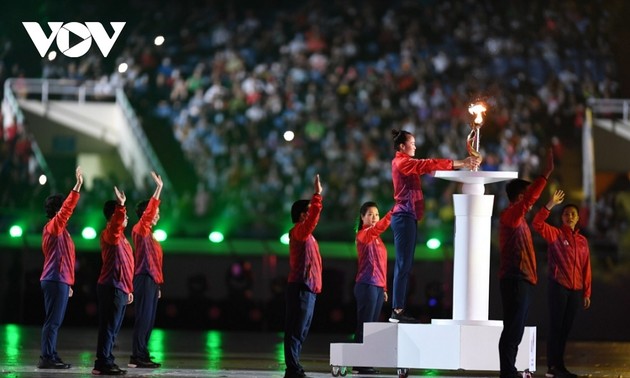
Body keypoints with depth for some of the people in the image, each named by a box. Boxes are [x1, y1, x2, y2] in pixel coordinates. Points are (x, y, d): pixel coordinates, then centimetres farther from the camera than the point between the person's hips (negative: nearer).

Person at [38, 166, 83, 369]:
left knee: (55, 321, 10)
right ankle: (47, 358, -11)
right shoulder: (53, 227, -9)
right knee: (53, 321, -10)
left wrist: (68, 283, 23)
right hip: (55, 280, -10)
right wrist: (77, 187, -27)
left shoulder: (59, 231, 19)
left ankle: (51, 357, 13)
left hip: (60, 280, 10)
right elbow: (67, 208, -23)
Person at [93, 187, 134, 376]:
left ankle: (107, 362, 15)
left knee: (113, 328, 11)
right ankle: (102, 364, -11)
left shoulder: (120, 237, 21)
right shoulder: (109, 234, -8)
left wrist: (128, 289, 25)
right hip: (112, 287, -10)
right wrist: (120, 206, -47)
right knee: (108, 327, -10)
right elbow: (115, 224, -34)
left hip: (119, 289, 10)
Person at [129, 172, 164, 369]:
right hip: (144, 279, -9)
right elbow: (149, 212, -21)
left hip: (152, 281, 9)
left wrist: (157, 285, 19)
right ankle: (137, 356, -10)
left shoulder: (149, 235, 19)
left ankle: (141, 356, 11)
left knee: (149, 320, 8)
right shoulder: (140, 230, -6)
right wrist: (158, 188, -24)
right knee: (143, 318, -10)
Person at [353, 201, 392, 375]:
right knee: (364, 325, -7)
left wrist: (384, 288, 15)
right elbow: (379, 226, -26)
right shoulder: (362, 235, -6)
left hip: (378, 287, 8)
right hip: (367, 285, -8)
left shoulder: (377, 238, 19)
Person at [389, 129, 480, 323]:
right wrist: (460, 164, -19)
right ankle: (398, 311, -14)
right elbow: (428, 165, -17)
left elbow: (427, 166, 17)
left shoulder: (406, 163, 21)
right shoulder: (401, 162, -10)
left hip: (408, 217, 10)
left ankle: (398, 310, 6)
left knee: (405, 265, 7)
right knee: (403, 265, -12)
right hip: (404, 217, -10)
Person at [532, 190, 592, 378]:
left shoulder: (582, 241, 13)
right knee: (556, 326, -4)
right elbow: (537, 224, -17)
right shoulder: (555, 234, 0)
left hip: (575, 290, 5)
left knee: (566, 328, 8)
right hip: (558, 287, -5)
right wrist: (550, 205, -24)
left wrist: (586, 292, 11)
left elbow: (586, 269, 14)